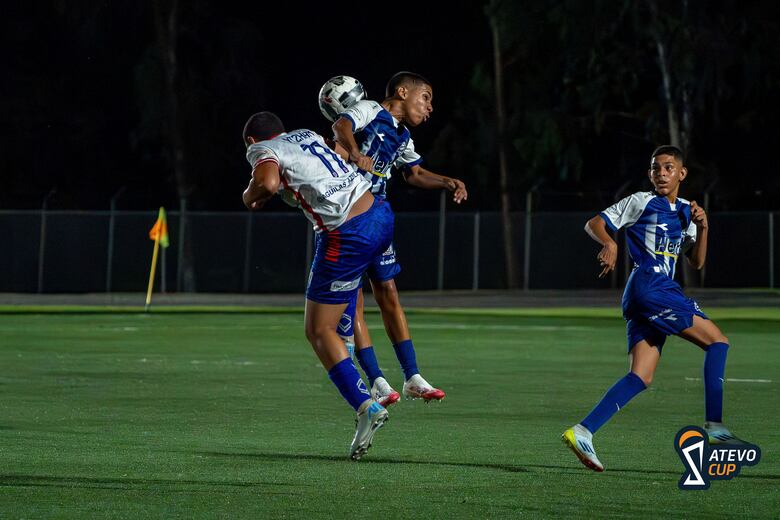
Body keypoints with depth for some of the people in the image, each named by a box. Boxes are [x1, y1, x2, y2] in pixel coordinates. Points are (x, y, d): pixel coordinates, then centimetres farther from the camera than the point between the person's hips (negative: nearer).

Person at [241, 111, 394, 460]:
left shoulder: (262, 149, -1)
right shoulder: (307, 135, 19)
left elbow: (268, 182, -23)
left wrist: (251, 196, -1)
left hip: (348, 238, -7)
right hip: (382, 216, 7)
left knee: (319, 332, 2)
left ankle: (365, 406, -12)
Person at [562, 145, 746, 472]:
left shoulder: (685, 211, 22)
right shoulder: (641, 202, 3)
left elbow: (696, 263, 19)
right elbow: (594, 224, 3)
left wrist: (701, 228, 4)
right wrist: (608, 243, -17)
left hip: (663, 290, 7)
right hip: (648, 285, -7)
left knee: (641, 377, -3)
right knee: (717, 340, -9)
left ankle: (582, 432, -11)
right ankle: (714, 426, -13)